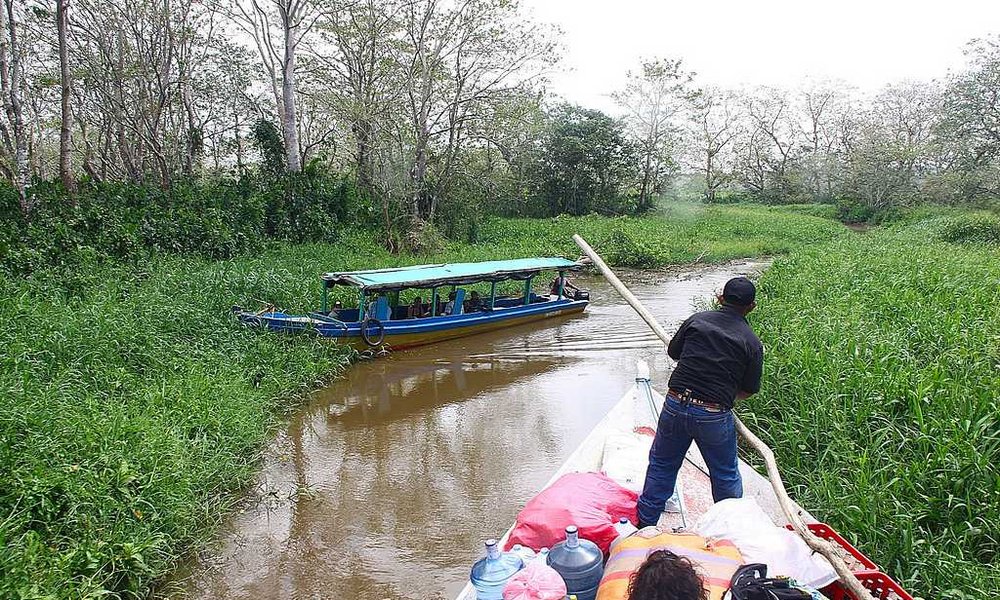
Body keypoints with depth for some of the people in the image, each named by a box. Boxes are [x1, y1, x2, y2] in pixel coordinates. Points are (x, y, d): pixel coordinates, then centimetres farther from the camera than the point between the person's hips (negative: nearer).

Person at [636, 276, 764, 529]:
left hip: (675, 405, 2)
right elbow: (749, 389, 3)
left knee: (661, 465, 19)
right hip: (715, 416, -1)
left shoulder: (697, 320, 2)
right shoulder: (751, 342, -3)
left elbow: (673, 352, 14)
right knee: (726, 475, 20)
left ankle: (644, 525, 28)